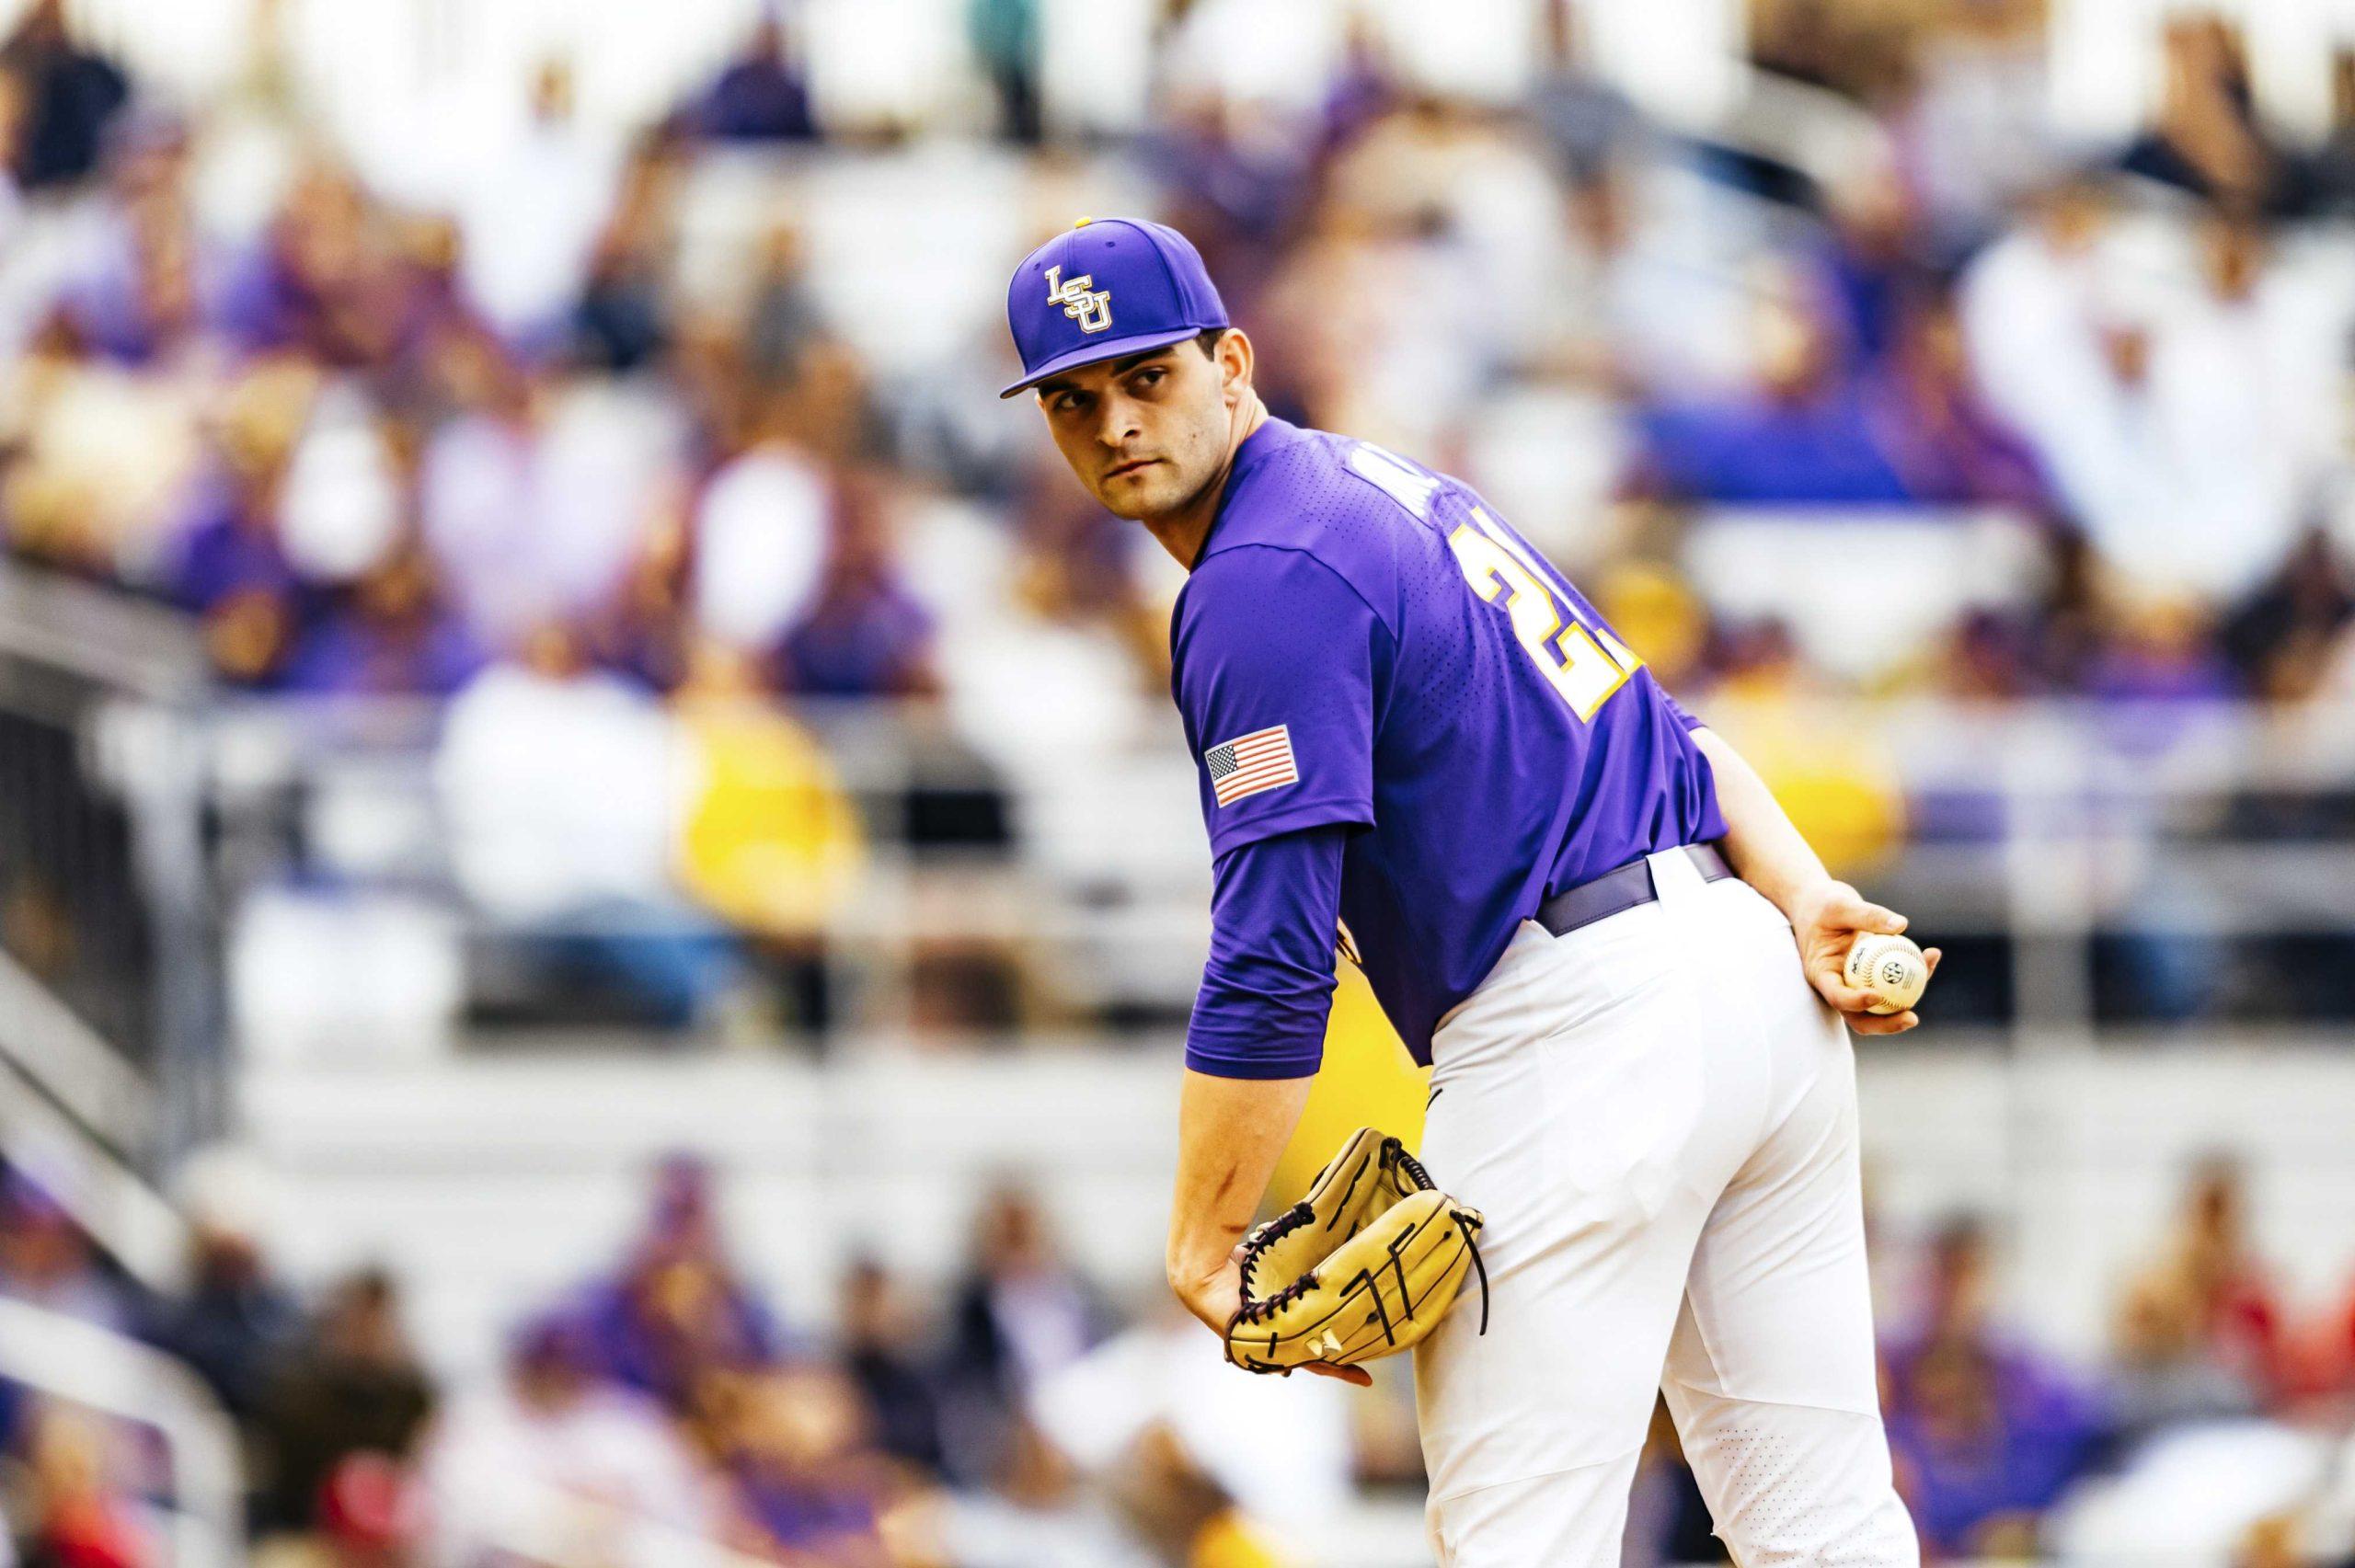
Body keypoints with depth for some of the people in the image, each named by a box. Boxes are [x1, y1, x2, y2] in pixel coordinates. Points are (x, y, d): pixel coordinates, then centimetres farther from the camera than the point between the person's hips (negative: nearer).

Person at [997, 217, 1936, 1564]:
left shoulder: (1266, 583, -11)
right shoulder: (1385, 485, 20)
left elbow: (1272, 957, -18)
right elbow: (1666, 732, 18)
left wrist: (1207, 1244, -14)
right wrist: (1806, 901, 5)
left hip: (1577, 1023, -10)